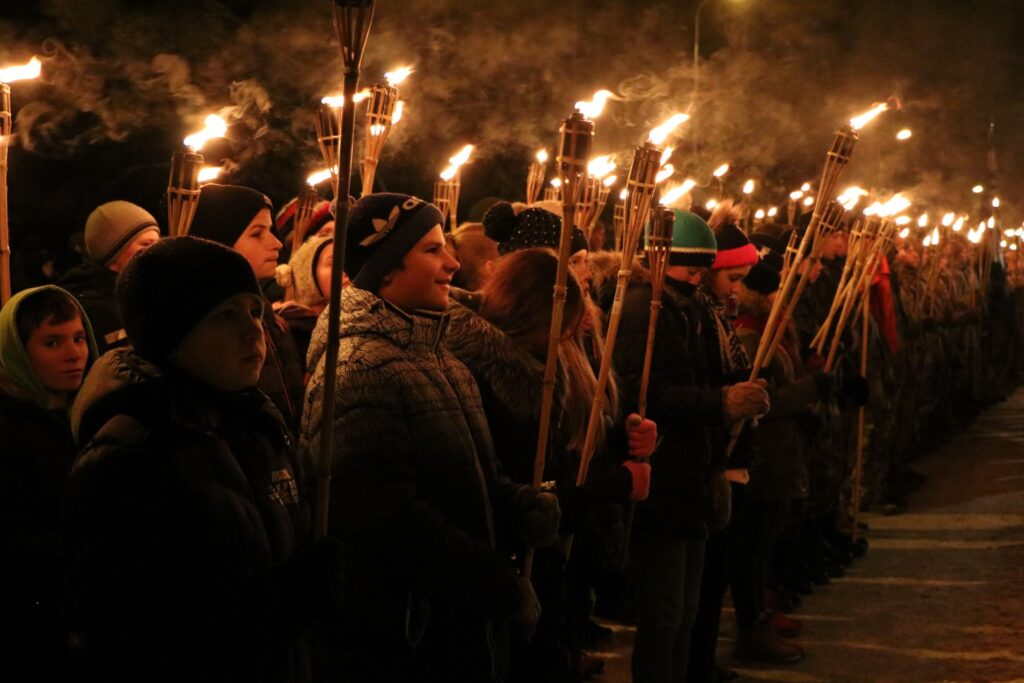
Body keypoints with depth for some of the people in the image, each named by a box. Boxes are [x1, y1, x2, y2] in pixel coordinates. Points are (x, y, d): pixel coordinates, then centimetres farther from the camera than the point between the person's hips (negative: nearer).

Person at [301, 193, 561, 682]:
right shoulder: (357, 368, -18)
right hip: (397, 636, -9)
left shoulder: (431, 354, 13)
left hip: (462, 623, 9)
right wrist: (499, 585, -20)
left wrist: (519, 503, -2)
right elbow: (383, 510, -25)